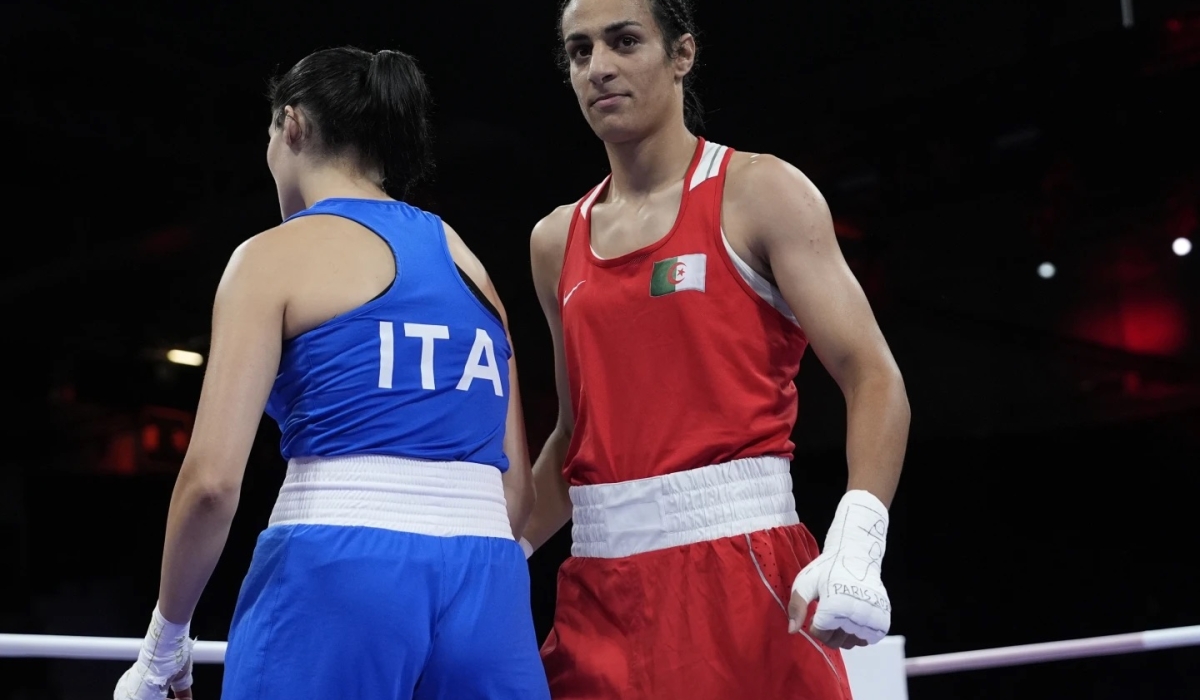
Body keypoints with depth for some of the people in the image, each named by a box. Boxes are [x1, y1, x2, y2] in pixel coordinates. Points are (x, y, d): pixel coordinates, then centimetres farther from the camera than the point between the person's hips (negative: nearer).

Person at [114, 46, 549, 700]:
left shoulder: (275, 255, 2)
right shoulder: (467, 261, 18)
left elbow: (212, 478, -7)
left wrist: (164, 639, 5)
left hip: (335, 576, -5)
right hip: (485, 586, 5)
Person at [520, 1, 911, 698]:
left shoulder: (758, 192, -2)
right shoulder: (557, 240, 13)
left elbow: (874, 378, -9)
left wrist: (855, 542, -23)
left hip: (740, 564, -5)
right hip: (599, 581, 5)